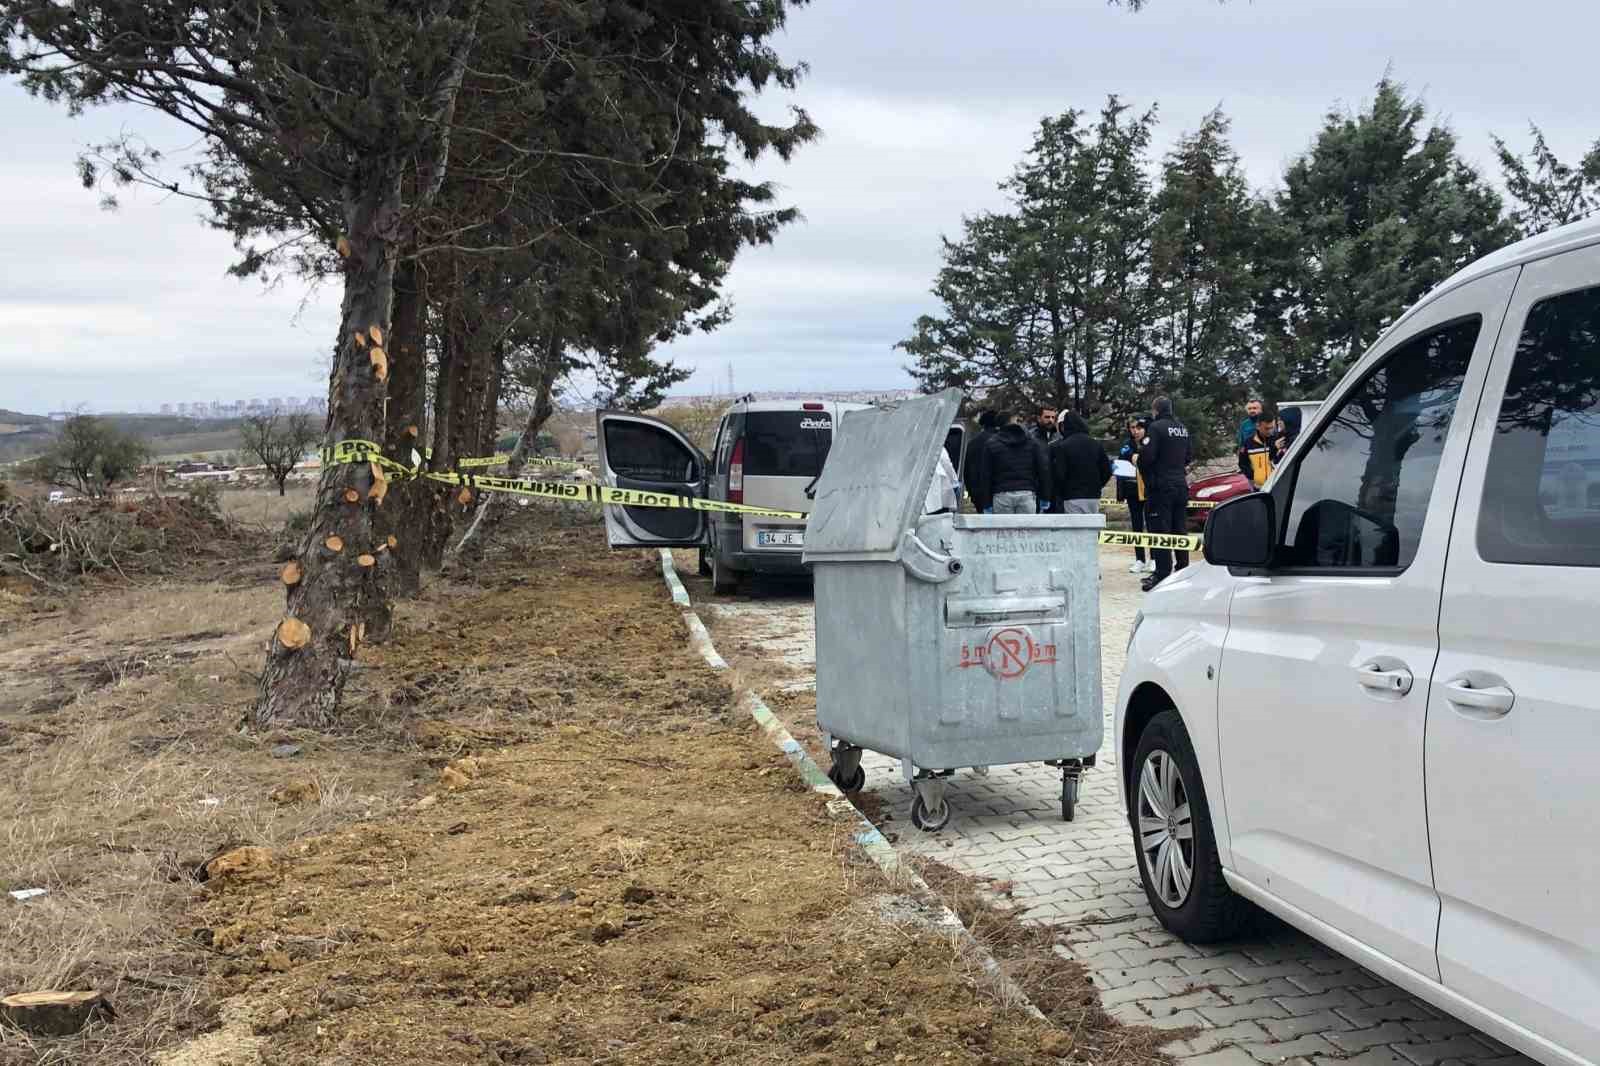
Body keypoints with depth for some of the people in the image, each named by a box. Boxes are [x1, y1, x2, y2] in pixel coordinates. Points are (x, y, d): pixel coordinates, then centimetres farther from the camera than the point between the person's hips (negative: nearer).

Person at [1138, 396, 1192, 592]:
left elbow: (1146, 456, -19)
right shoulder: (1182, 428, 10)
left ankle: (1163, 574, -7)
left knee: (1160, 530, -5)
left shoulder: (1156, 427, -13)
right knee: (1178, 529, 15)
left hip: (1161, 486, -7)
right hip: (1181, 484, 7)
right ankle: (1183, 571, 21)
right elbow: (1189, 454, 16)